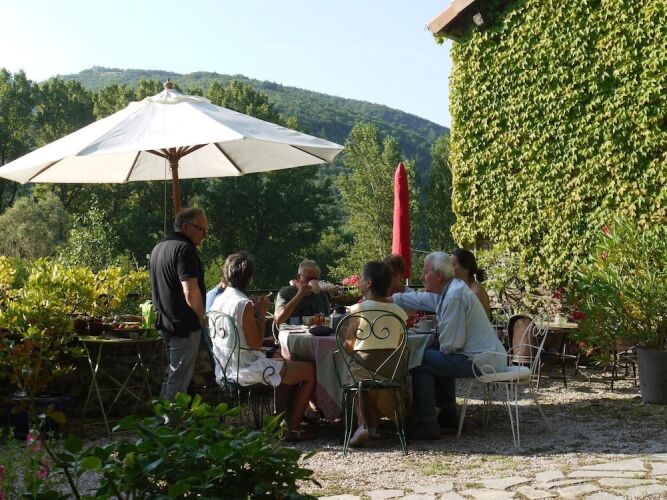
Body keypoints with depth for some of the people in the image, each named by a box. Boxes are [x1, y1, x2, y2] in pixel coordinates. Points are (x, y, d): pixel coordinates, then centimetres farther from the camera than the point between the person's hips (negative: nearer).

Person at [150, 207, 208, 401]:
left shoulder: (158, 248, 15)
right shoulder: (184, 249, -17)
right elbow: (191, 292, -25)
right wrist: (201, 317, -10)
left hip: (166, 322, 10)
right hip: (185, 325, -10)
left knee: (171, 374, 19)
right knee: (179, 379, -4)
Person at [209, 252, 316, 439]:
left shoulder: (217, 301, 4)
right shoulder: (244, 304, -21)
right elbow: (255, 344, -18)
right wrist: (262, 314, -9)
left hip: (225, 370, 9)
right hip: (248, 371, -9)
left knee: (284, 361, 32)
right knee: (310, 370, 2)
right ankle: (293, 429, 11)